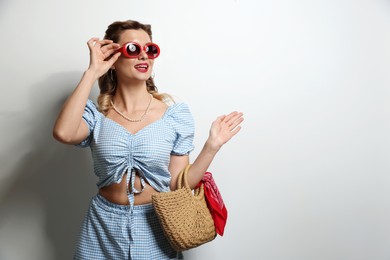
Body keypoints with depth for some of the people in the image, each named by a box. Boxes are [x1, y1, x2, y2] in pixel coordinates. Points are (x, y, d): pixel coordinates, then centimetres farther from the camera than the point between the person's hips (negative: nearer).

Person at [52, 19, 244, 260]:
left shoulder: (175, 114, -6)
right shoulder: (95, 113, -6)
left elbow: (177, 184, -5)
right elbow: (63, 133, -29)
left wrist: (212, 146, -16)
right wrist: (92, 72, -22)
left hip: (155, 226, 0)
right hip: (104, 228, 1)